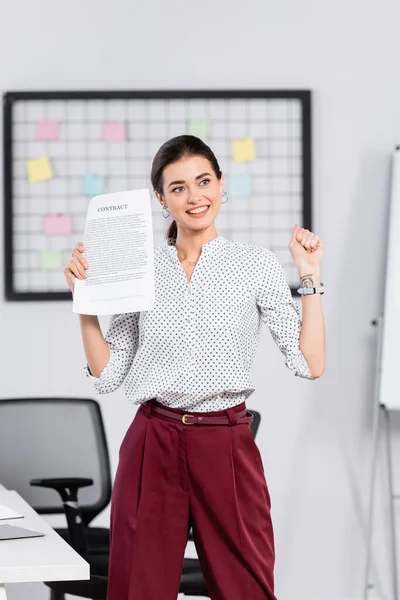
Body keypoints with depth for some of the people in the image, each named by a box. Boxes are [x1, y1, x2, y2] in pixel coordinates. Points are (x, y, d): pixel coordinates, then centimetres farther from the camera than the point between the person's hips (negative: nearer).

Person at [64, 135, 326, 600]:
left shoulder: (257, 264, 2)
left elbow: (310, 364, -4)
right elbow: (107, 375, 7)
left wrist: (309, 275, -6)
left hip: (226, 446, -2)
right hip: (151, 445, 2)